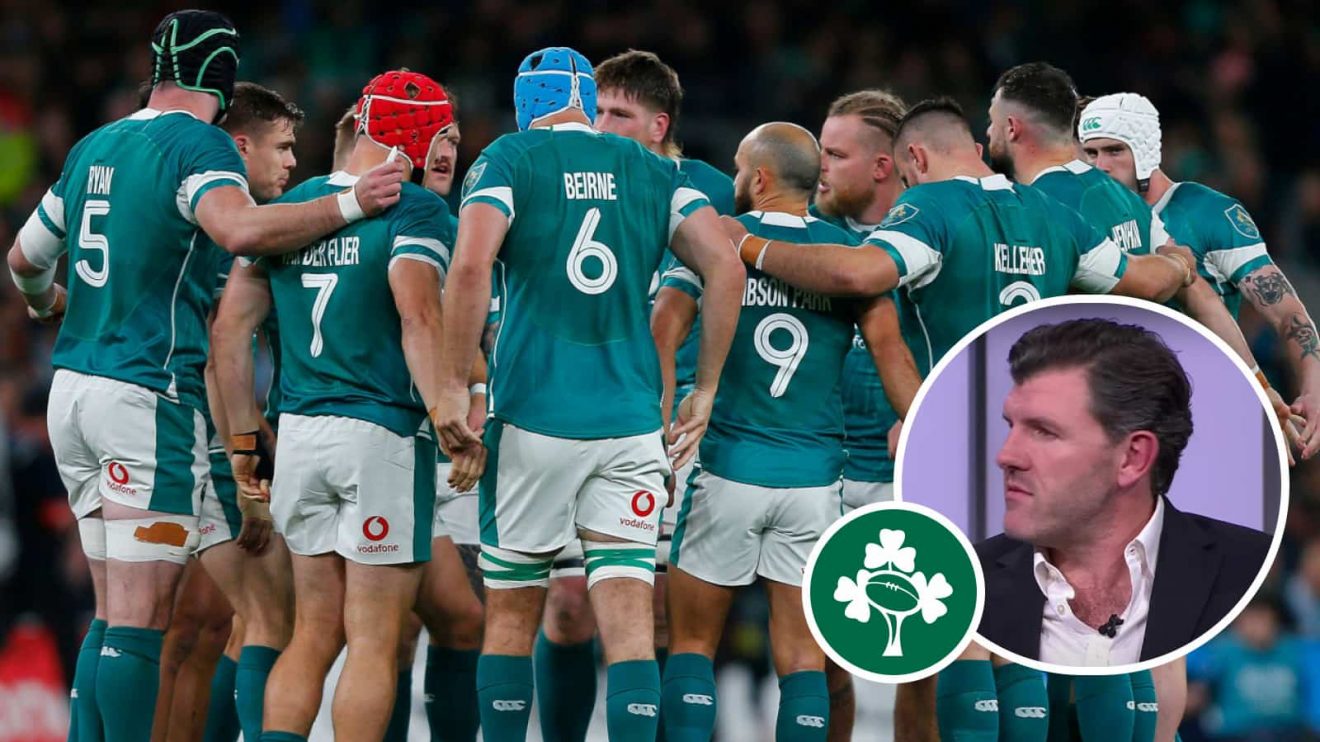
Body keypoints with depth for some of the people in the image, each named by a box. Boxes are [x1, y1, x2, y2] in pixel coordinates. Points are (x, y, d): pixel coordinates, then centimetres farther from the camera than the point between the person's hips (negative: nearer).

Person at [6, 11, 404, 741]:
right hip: (148, 391, -8)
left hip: (73, 382, 8)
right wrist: (348, 204, -20)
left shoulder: (92, 147, 16)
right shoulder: (198, 143, -7)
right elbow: (240, 228, -28)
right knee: (140, 622, -8)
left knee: (113, 614, 12)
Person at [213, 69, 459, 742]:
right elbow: (419, 318, -22)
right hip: (383, 434, -6)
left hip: (298, 434, 6)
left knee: (312, 636, 13)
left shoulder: (287, 208, 12)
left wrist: (243, 441, 16)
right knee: (373, 643, -1)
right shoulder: (414, 211, -7)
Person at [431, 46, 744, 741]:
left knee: (510, 617, 10)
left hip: (534, 416, -2)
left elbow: (471, 266, -16)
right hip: (630, 419, 2)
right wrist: (704, 391, 8)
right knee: (629, 623, -3)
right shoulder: (655, 172, 11)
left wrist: (454, 388, -10)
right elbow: (726, 270, 2)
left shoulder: (508, 160, 0)